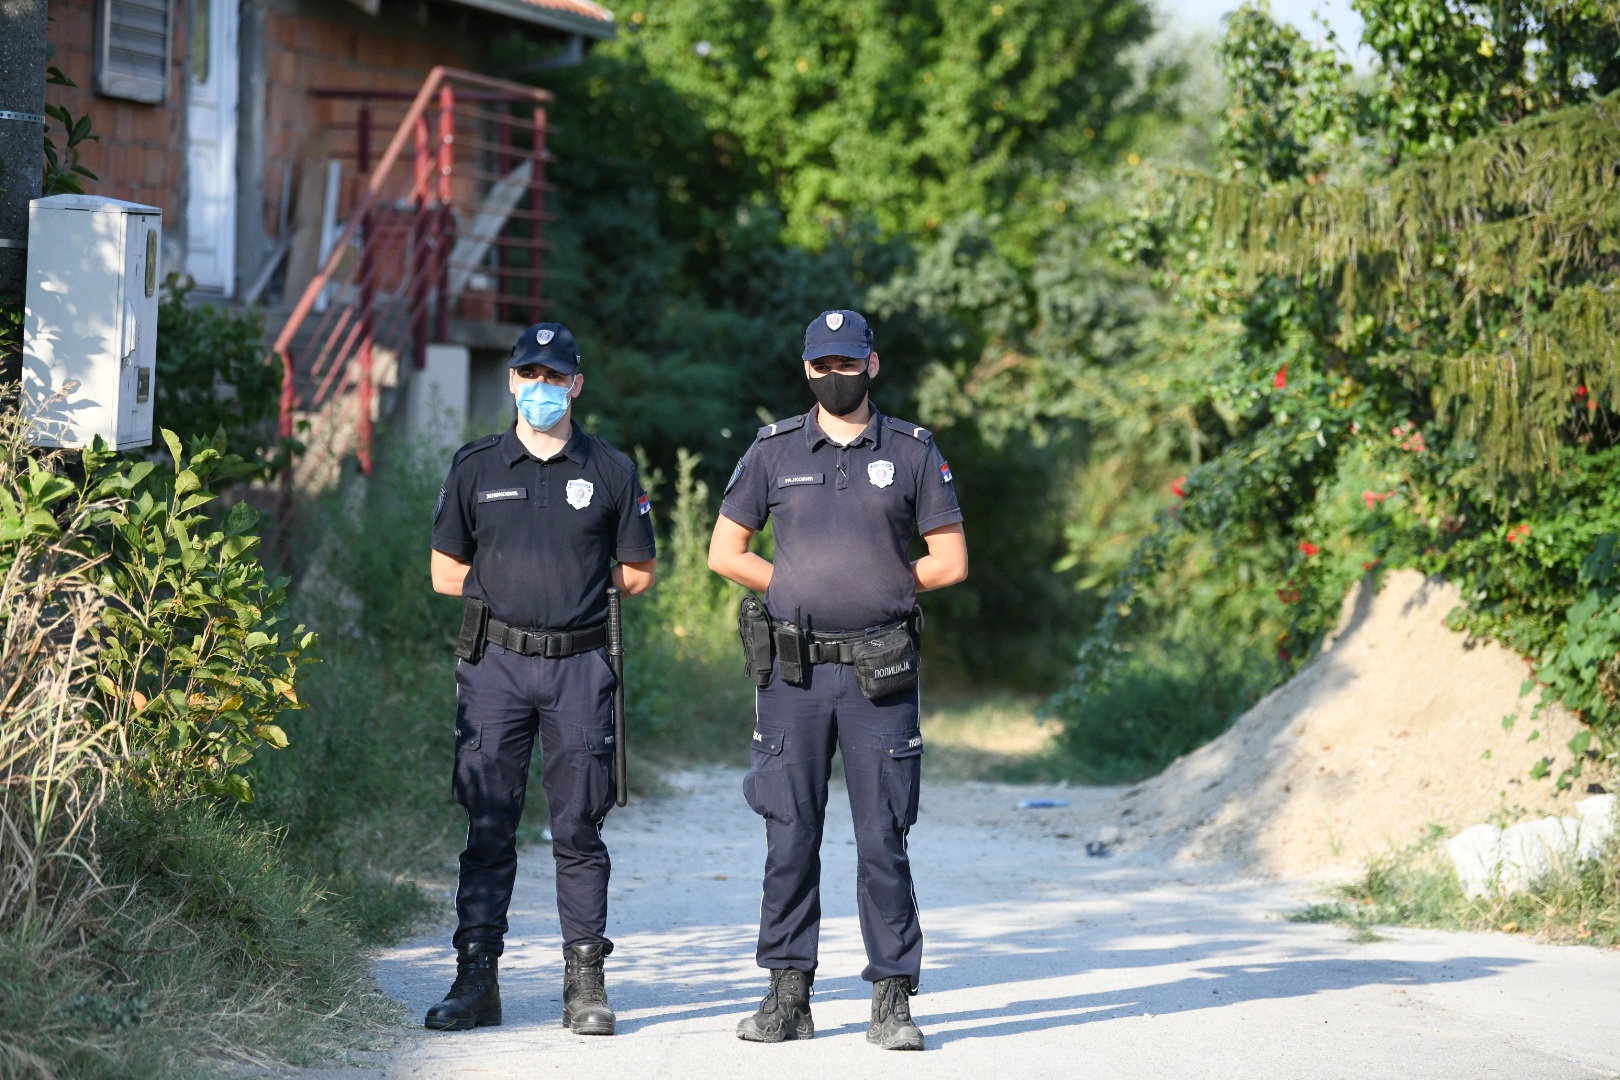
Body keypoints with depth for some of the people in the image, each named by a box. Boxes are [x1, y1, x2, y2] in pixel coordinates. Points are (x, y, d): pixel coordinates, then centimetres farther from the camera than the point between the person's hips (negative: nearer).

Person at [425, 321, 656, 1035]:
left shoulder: (611, 471, 7)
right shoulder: (476, 466, 8)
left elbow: (638, 574, 12)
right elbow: (446, 573, 11)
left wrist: (576, 587, 7)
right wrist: (523, 587, 5)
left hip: (578, 664, -1)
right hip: (494, 662, 1)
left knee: (578, 828, 1)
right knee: (488, 828, 1)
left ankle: (585, 983, 4)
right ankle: (476, 979, 4)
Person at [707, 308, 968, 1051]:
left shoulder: (913, 452, 5)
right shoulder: (774, 451, 8)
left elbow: (950, 561, 5)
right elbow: (725, 552, 10)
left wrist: (877, 591, 2)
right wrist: (796, 589, 4)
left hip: (879, 675, -1)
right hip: (792, 673, 1)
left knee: (883, 840, -2)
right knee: (789, 837, 4)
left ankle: (893, 1000, 3)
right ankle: (788, 998, 12)